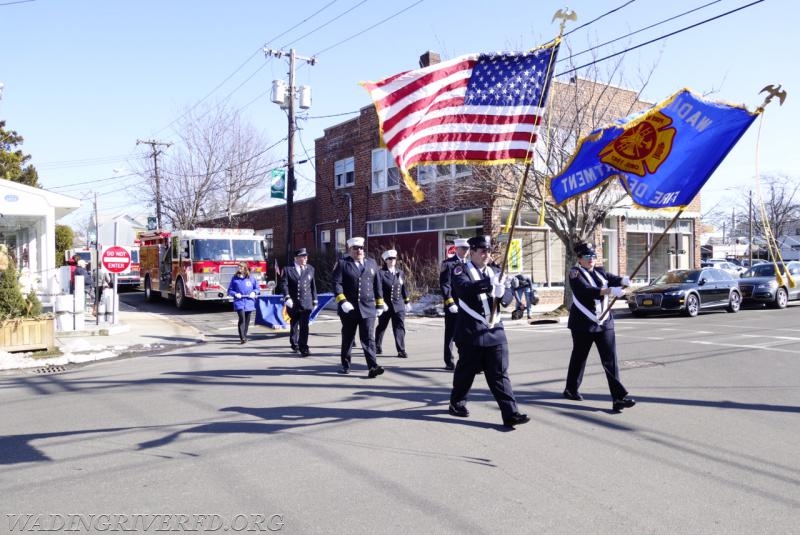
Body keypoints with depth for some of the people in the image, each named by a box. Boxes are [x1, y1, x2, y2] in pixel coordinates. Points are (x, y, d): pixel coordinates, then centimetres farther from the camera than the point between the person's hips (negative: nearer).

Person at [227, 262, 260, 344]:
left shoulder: (251, 278, 5)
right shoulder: (234, 278, 4)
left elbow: (257, 288, 12)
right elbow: (230, 290, 8)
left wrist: (254, 292, -7)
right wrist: (235, 294, -10)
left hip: (249, 303, 2)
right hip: (239, 303, -2)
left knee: (247, 320, 11)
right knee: (242, 319, -17)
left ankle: (244, 336, 26)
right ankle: (242, 337, -17)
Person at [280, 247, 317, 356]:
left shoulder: (310, 269, 8)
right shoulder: (288, 270, 0)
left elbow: (313, 286, 12)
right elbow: (284, 284, -6)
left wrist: (314, 300, 12)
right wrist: (287, 297, -19)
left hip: (306, 303, 1)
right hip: (293, 304, -1)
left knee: (304, 326, -8)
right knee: (294, 325, 15)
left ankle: (303, 348, -5)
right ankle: (294, 344, 34)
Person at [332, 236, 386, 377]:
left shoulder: (371, 263, 11)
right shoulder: (342, 263, 1)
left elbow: (377, 285, 13)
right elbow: (336, 284, -8)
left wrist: (380, 304, 11)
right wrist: (342, 301, -20)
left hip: (368, 308, 1)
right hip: (349, 309, -1)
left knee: (368, 338, -5)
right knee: (347, 338, 12)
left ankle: (373, 367, -10)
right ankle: (345, 365, 27)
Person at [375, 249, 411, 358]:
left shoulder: (400, 273, 9)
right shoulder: (381, 273, -6)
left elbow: (404, 288, 16)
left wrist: (407, 302, 16)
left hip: (398, 305, 3)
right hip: (385, 305, -3)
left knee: (400, 327, -4)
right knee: (381, 326, 13)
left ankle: (401, 350, -2)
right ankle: (377, 347, 30)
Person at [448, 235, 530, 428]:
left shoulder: (494, 271, 14)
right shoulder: (461, 270, -3)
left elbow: (509, 296, 7)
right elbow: (464, 288, -24)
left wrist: (501, 292, -17)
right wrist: (489, 283, -35)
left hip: (495, 330, 4)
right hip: (471, 332, -4)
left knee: (500, 373, 1)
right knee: (467, 370, 9)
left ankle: (510, 414, -1)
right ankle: (457, 404, 30)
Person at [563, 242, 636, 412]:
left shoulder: (600, 272, 11)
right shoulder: (575, 273, -8)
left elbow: (613, 279, -6)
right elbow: (586, 290, -25)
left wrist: (624, 280, -29)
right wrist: (610, 291, -36)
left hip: (604, 322, 5)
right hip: (584, 323, -4)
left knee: (610, 359, -3)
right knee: (579, 357, 11)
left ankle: (618, 397, -6)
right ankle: (571, 390, 31)